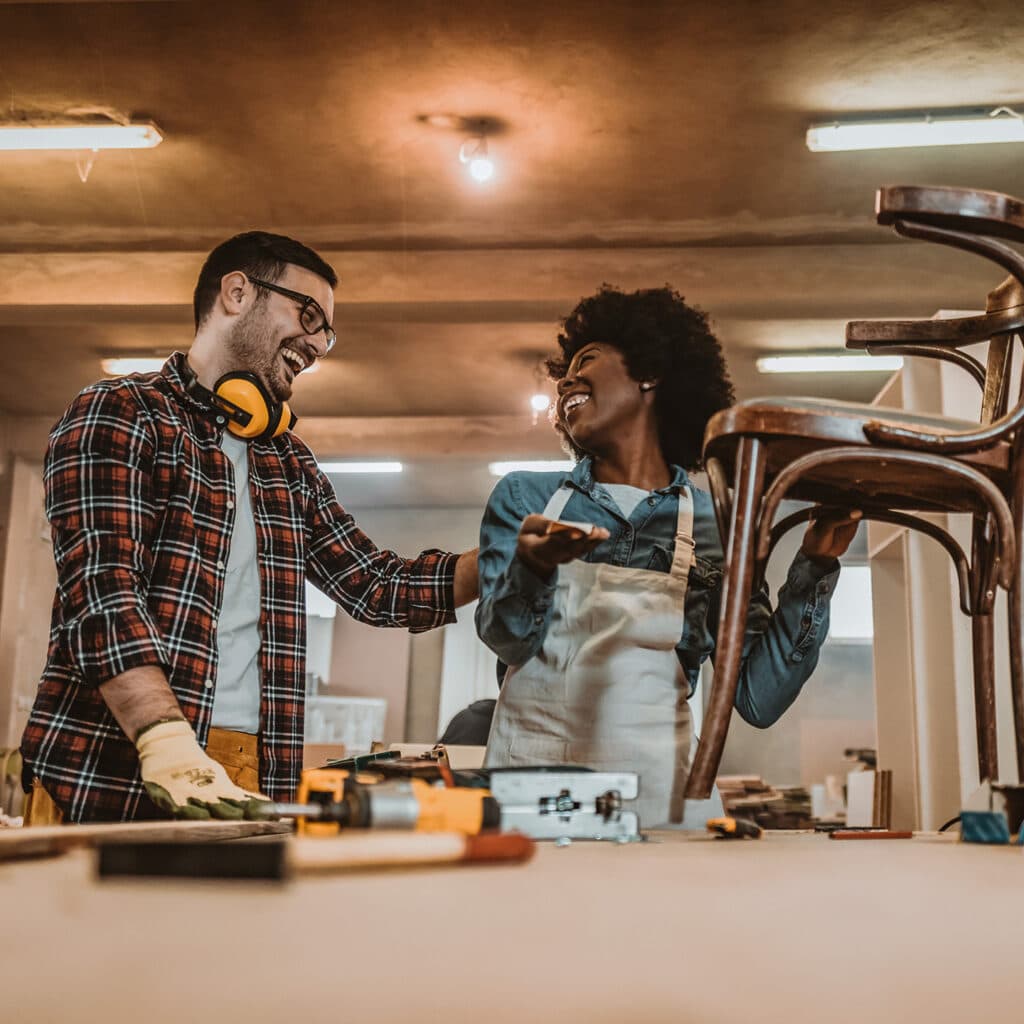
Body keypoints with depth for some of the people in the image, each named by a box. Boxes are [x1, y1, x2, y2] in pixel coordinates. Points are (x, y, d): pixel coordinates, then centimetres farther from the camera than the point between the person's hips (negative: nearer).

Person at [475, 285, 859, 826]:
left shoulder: (713, 525, 5)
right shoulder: (523, 496, 9)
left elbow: (759, 699, 2)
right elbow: (506, 639, -4)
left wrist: (813, 567, -5)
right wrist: (532, 568, -24)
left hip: (649, 799, 0)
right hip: (522, 782, 0)